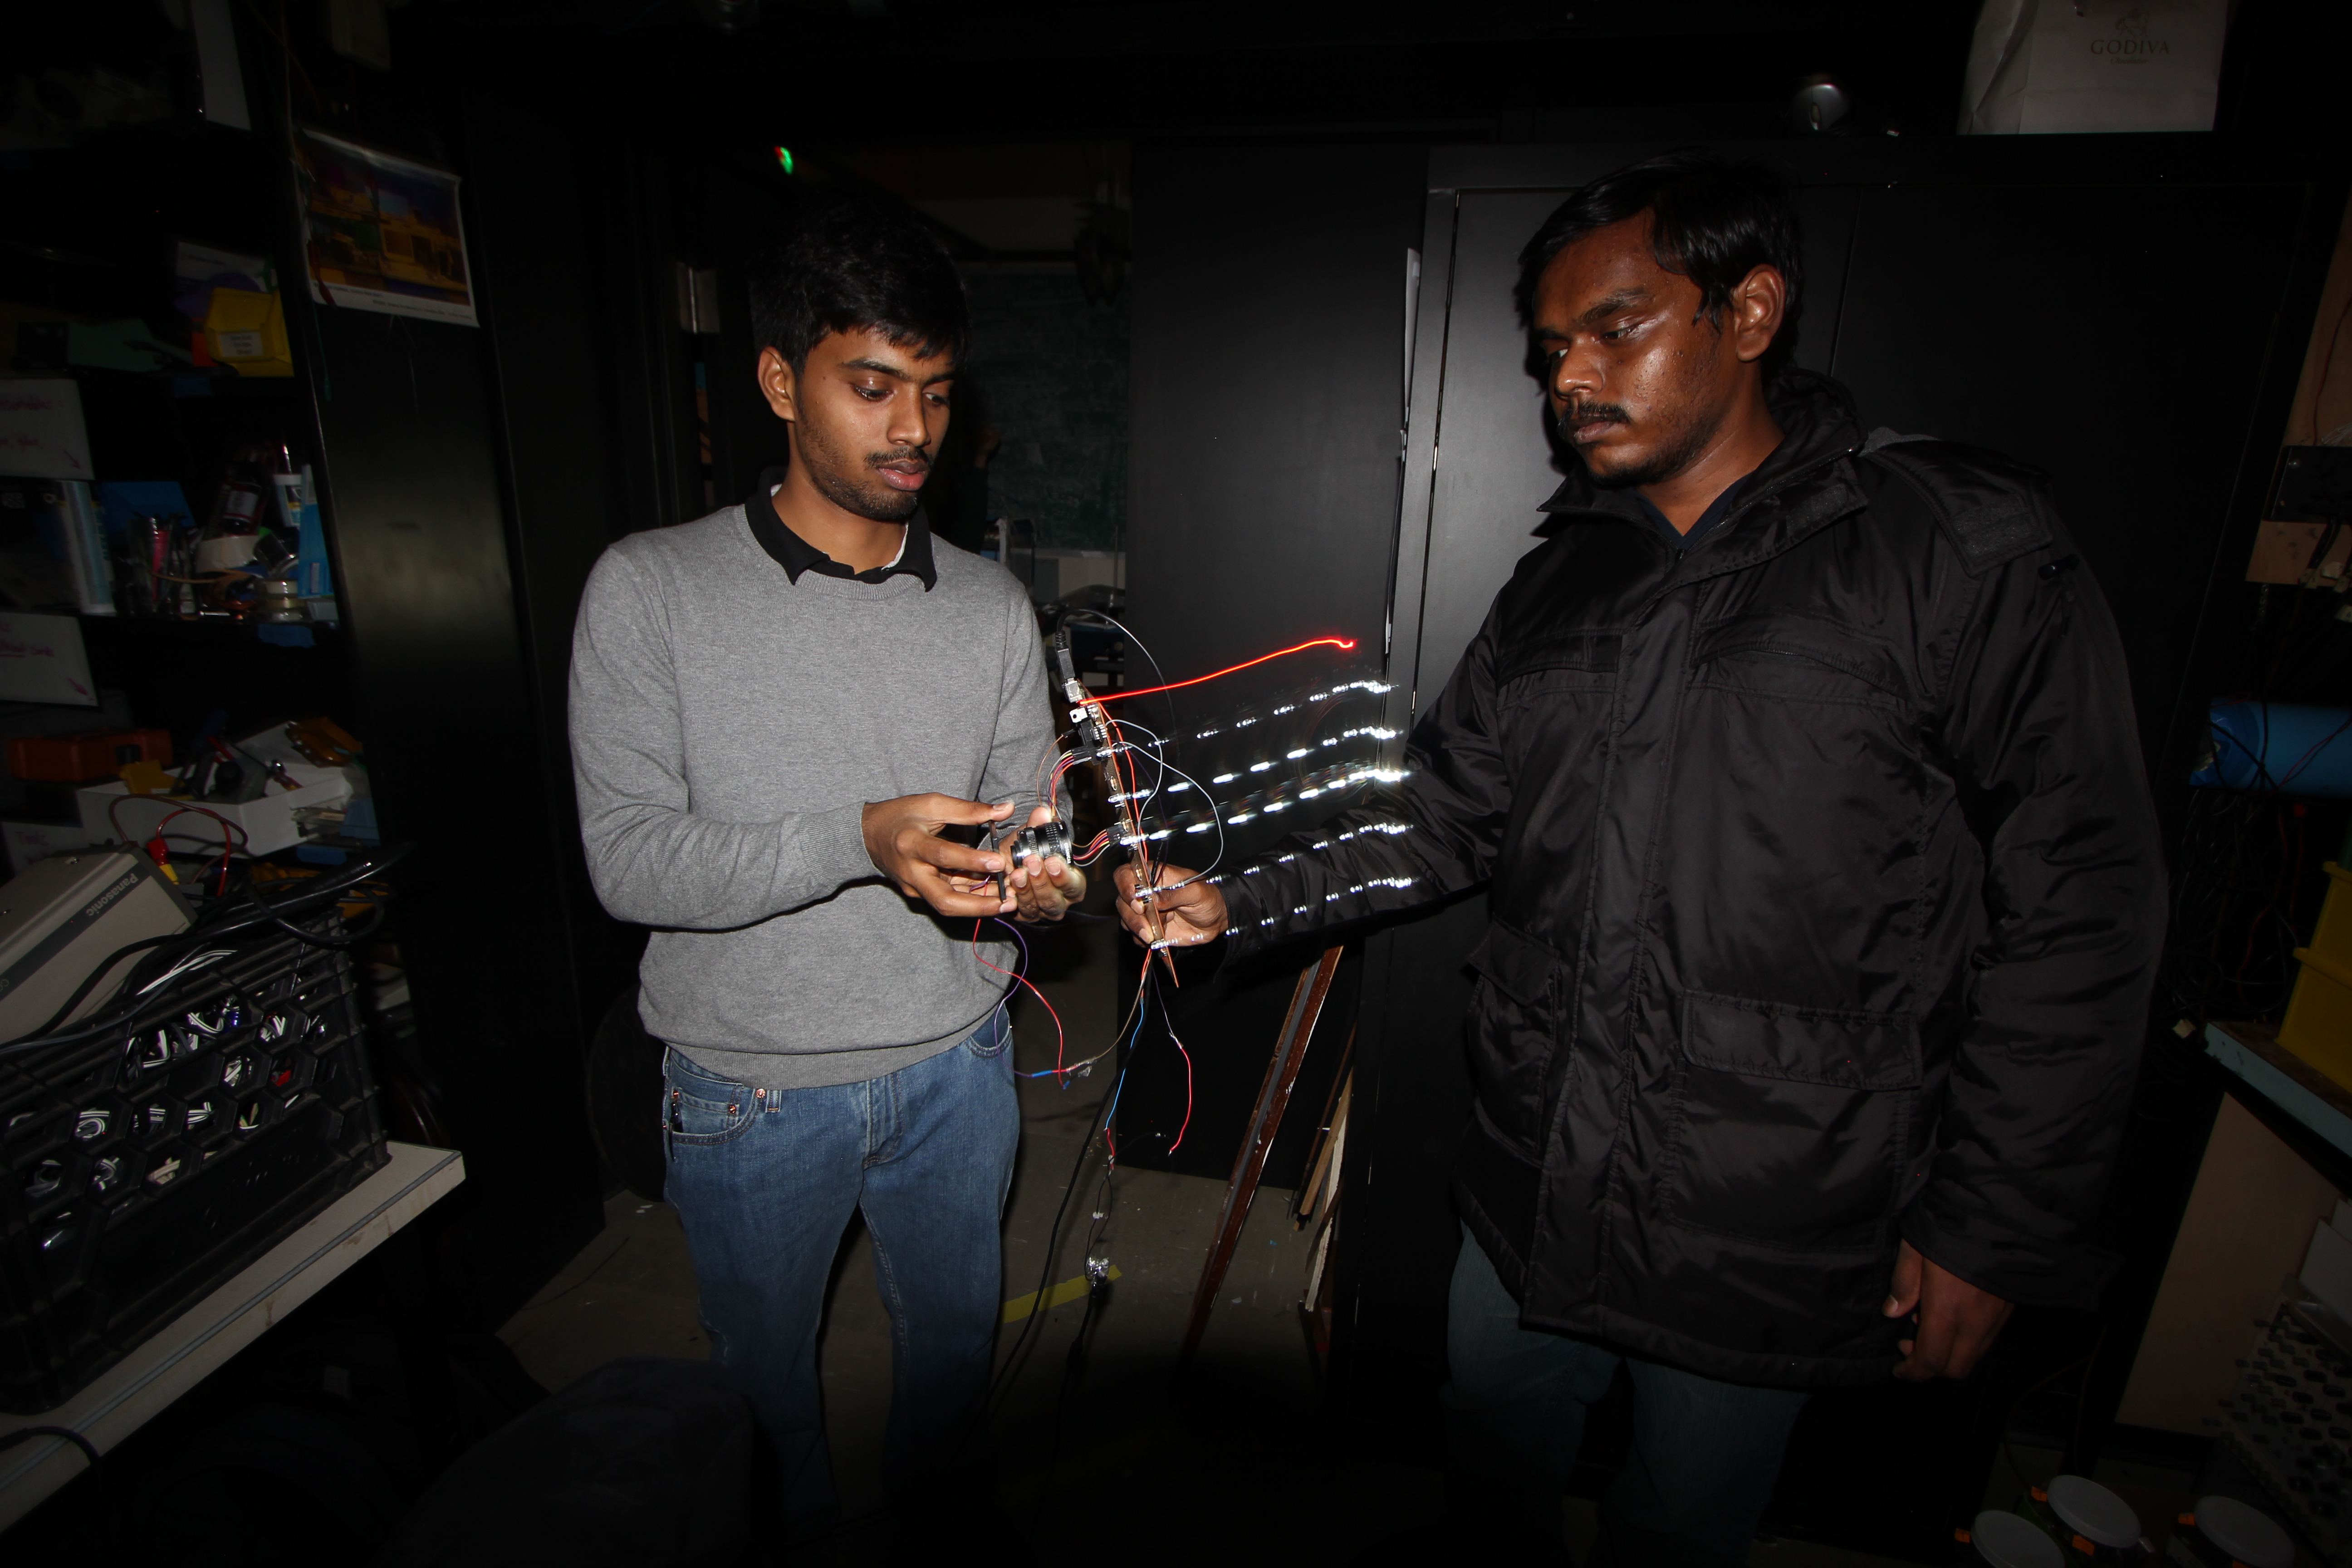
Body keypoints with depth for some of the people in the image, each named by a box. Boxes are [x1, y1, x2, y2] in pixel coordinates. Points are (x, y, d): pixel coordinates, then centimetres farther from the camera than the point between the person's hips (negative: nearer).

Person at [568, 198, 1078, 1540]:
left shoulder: (993, 607, -3)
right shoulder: (653, 589, -12)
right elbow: (629, 858, -17)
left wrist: (1044, 882, -23)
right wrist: (859, 839, -31)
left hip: (955, 1068, 3)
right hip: (752, 1089, -2)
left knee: (957, 1336, 25)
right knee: (765, 1366, 23)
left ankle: (932, 1510, 57)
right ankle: (801, 1531, 56)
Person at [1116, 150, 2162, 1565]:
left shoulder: (1963, 548, -10)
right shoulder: (1565, 584, 6)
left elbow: (2077, 912, -10)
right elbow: (1444, 818, 6)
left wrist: (1993, 1233, -9)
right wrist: (1234, 902, -4)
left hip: (1768, 1251, -4)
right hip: (1532, 1198, 5)